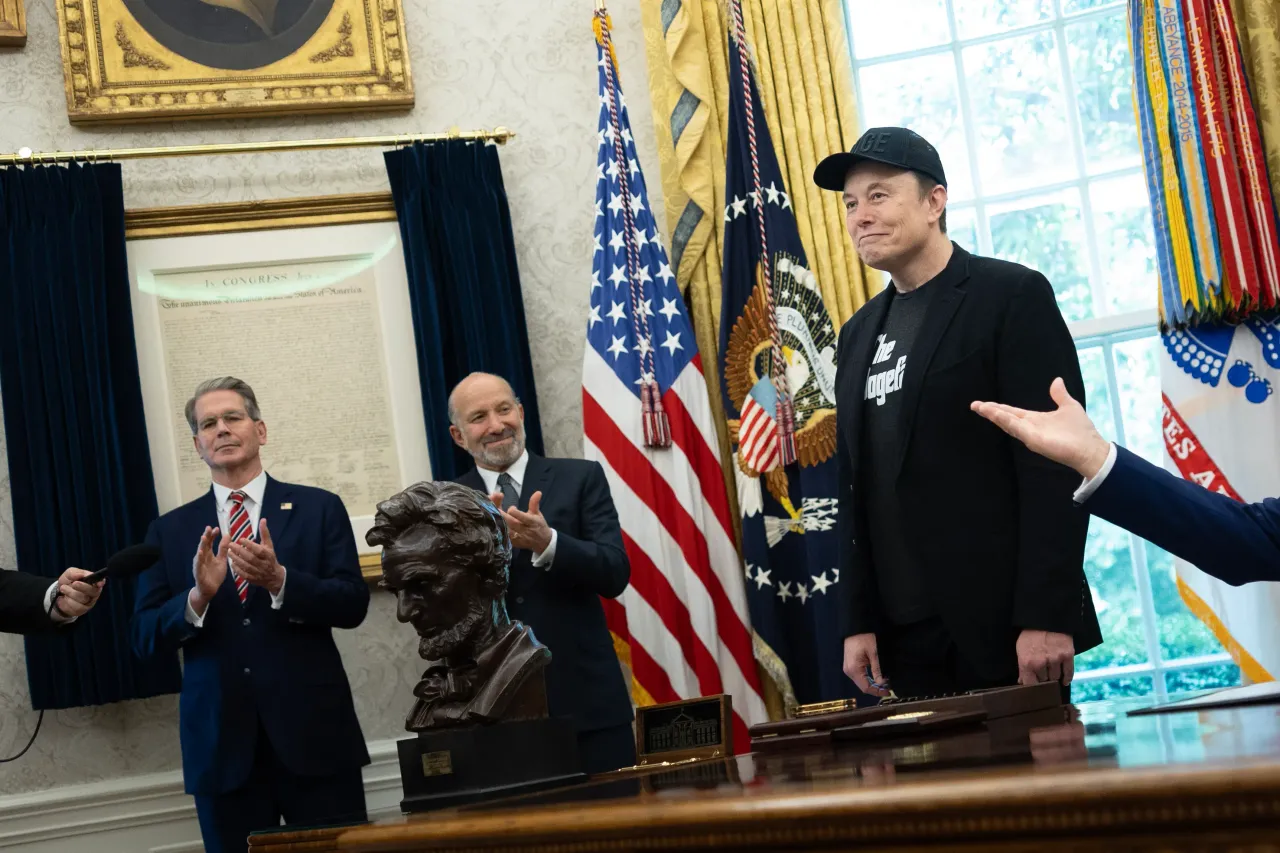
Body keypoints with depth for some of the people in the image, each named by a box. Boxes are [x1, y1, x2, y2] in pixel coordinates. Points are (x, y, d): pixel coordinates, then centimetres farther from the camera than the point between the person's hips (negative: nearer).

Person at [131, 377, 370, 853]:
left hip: (314, 733, -1)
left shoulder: (319, 509, 4)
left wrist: (279, 580, -19)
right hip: (219, 743, 1)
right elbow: (145, 638, 4)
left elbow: (353, 605, -4)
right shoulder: (169, 531, 9)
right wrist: (198, 596, -15)